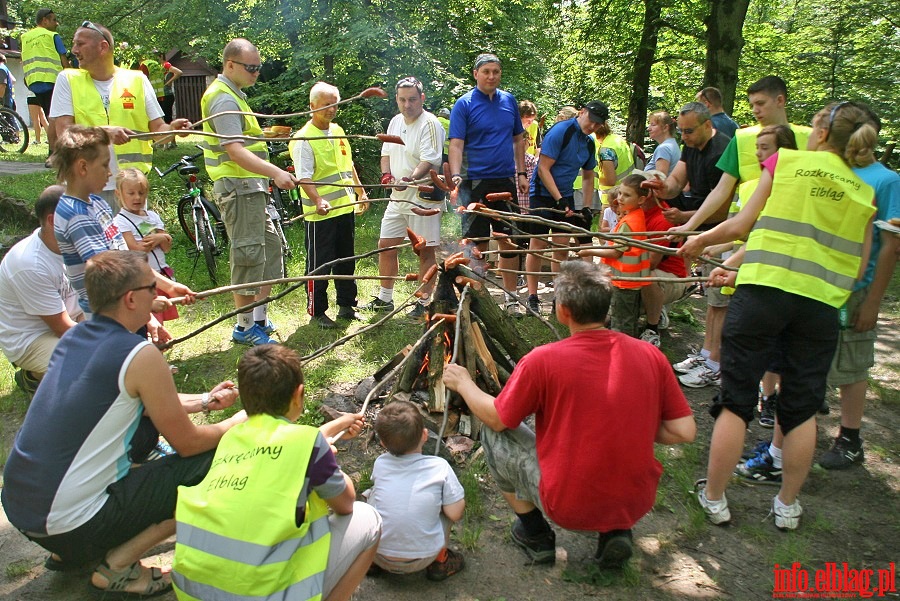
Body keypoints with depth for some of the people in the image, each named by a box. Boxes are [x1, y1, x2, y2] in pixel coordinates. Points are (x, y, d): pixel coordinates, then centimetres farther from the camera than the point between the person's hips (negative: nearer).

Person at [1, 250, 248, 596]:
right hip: (69, 524, -8)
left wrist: (204, 401, 24)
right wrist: (237, 423, 9)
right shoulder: (140, 356, -19)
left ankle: (69, 552, 22)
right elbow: (188, 443, -9)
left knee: (145, 418, 25)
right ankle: (117, 565, 0)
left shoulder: (74, 337, 6)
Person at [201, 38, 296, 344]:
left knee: (270, 247, 14)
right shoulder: (224, 100, -15)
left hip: (250, 187, 11)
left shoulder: (233, 94, 18)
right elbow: (235, 150, -28)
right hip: (238, 188, -11)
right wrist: (275, 172, -37)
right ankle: (244, 327, 5)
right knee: (248, 255, -6)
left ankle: (260, 318, 22)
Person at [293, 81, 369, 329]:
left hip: (346, 208, 8)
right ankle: (317, 312, 13)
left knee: (346, 260, 16)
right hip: (320, 214, -7)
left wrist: (360, 191, 23)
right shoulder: (303, 139, -12)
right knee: (319, 264, 1)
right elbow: (304, 177, -21)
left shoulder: (338, 131, 13)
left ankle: (346, 305, 29)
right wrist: (318, 200, -35)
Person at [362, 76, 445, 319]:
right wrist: (386, 174, -1)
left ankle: (424, 303, 11)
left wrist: (411, 178, -37)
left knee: (425, 252, -1)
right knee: (386, 246, 13)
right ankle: (384, 299, 27)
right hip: (398, 197, 8)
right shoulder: (396, 122, 12)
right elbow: (387, 152, 19)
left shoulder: (430, 124, -13)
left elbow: (430, 161, -21)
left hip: (423, 197, -8)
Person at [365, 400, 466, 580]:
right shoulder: (439, 467, -11)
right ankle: (440, 561, 20)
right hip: (421, 560, -1)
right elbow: (455, 514, -9)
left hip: (379, 556, 2)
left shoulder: (380, 463, -5)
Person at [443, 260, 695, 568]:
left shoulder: (542, 360, -17)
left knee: (493, 433, 14)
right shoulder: (650, 355, -8)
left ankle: (535, 535, 21)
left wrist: (463, 384, 15)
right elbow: (684, 432, -3)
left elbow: (496, 418, -3)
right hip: (636, 505, 5)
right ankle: (615, 532, 20)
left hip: (568, 506, -4)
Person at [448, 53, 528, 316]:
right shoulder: (464, 104, -4)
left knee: (508, 240, 8)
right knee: (477, 243, 1)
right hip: (475, 182, -4)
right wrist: (456, 175, -26)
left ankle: (511, 297, 18)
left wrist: (521, 172, 10)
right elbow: (456, 144, -12)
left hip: (505, 180, 4)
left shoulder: (509, 101, 10)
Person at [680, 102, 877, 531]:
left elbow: (741, 225, 2)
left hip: (763, 291, -3)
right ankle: (788, 505, 27)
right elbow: (857, 268, 8)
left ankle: (714, 497, 17)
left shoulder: (785, 161, 3)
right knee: (802, 406, 15)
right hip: (821, 303, 3)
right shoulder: (864, 193, 11)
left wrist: (701, 240, 19)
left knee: (736, 399, 6)